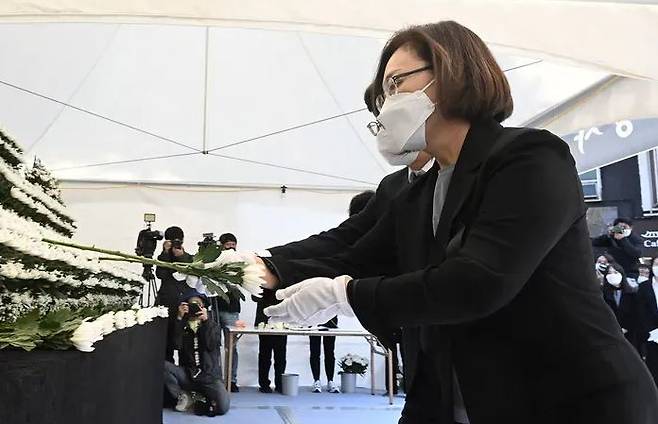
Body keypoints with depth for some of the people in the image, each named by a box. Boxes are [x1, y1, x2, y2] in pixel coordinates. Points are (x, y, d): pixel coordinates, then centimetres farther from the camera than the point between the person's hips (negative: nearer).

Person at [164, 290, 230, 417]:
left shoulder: (212, 326, 9)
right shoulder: (181, 325, 9)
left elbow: (212, 345, -12)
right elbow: (177, 344, -12)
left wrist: (205, 321, -21)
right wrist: (179, 318, -18)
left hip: (209, 376, -2)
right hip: (187, 375, 2)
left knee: (223, 407, -27)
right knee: (162, 366, -26)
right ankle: (184, 396, -3)